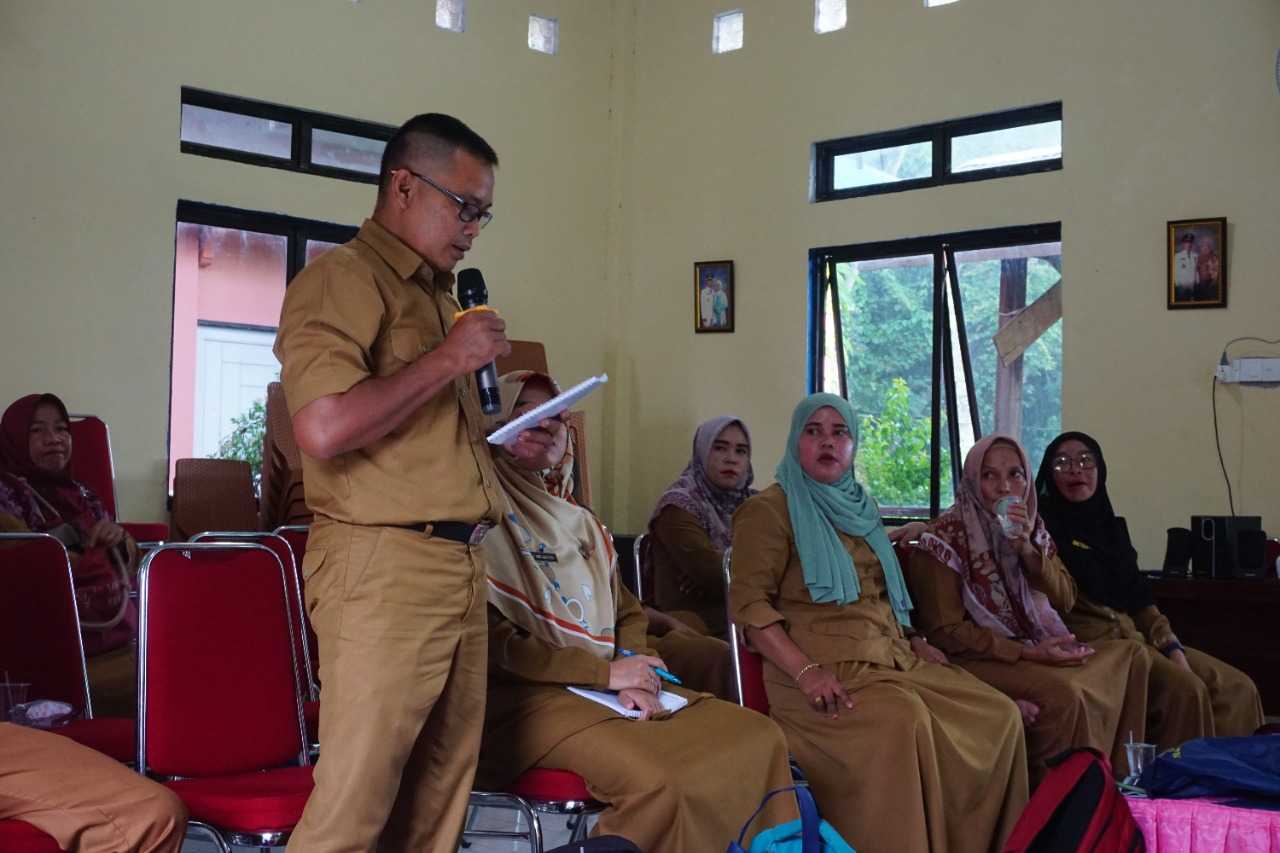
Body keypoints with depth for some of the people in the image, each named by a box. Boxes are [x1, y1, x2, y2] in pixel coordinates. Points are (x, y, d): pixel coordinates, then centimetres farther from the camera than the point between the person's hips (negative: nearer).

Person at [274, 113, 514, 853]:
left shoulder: (443, 297, 21)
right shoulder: (341, 279, -7)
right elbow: (324, 429, -22)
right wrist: (450, 359, -14)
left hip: (461, 563, 9)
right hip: (383, 564, -8)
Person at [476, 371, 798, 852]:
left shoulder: (578, 522, 20)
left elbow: (628, 613, 22)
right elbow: (490, 641, -13)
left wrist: (633, 674, -1)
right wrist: (607, 672, -14)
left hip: (609, 689, 8)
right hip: (525, 693, -8)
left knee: (759, 737, -6)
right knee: (657, 780, -32)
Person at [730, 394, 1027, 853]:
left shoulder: (858, 507, 23)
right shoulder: (769, 509, 0)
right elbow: (748, 603, -10)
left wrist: (914, 641, 15)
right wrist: (806, 671, -22)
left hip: (893, 658, 8)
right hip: (826, 669, -7)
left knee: (998, 716, -10)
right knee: (903, 721, -36)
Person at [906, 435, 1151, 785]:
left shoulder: (1032, 529, 11)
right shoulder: (945, 538, -9)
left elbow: (1065, 600, 4)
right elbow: (944, 631, -12)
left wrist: (1026, 549, -13)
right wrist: (1026, 653, -20)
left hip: (1036, 648, 7)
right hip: (981, 658, -7)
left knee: (1130, 661, -9)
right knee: (1063, 692, -31)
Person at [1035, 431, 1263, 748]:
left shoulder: (1112, 525, 18)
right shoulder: (1044, 524, -5)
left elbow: (1139, 597, 15)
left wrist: (1172, 647, 1)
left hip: (1133, 636, 8)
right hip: (1091, 643, -8)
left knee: (1236, 688, -6)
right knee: (1186, 689, -26)